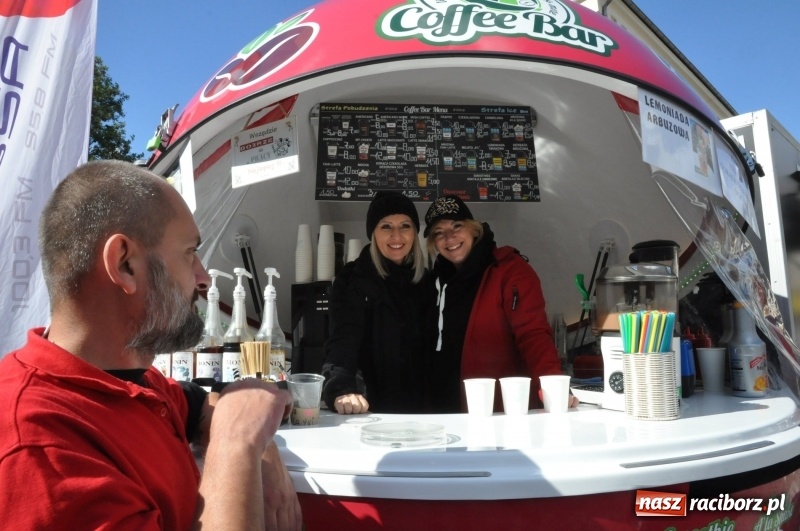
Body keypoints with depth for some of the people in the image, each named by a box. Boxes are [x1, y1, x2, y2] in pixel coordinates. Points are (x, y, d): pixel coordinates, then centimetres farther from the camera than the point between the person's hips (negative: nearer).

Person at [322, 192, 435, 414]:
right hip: (370, 409, -4)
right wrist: (341, 390, -40)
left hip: (416, 407, 5)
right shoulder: (352, 280, -10)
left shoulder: (424, 281, 5)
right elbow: (342, 342, -23)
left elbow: (430, 349, 10)